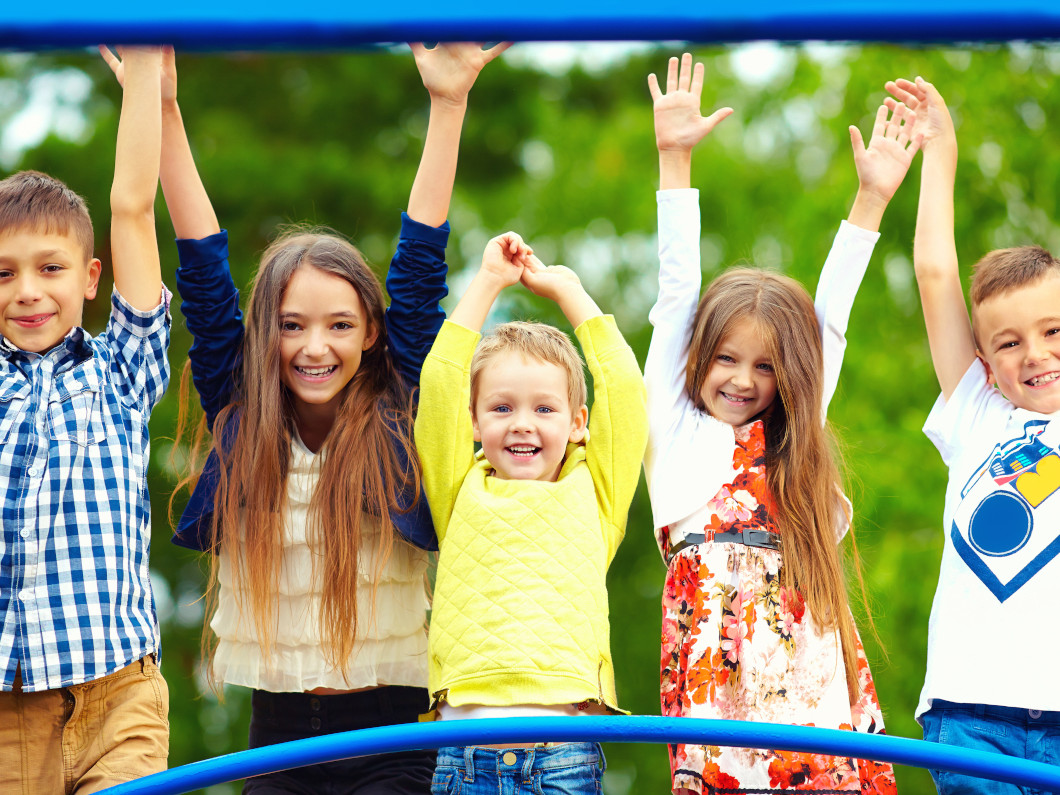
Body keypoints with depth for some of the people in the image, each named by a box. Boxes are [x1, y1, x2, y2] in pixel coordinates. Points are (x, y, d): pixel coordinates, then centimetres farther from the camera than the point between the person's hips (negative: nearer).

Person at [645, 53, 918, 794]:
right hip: (717, 650, -3)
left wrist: (873, 197, 21)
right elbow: (677, 295, 11)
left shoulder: (791, 437, 21)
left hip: (809, 655, 3)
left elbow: (829, 319, 21)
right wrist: (675, 160, 9)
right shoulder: (675, 426, 13)